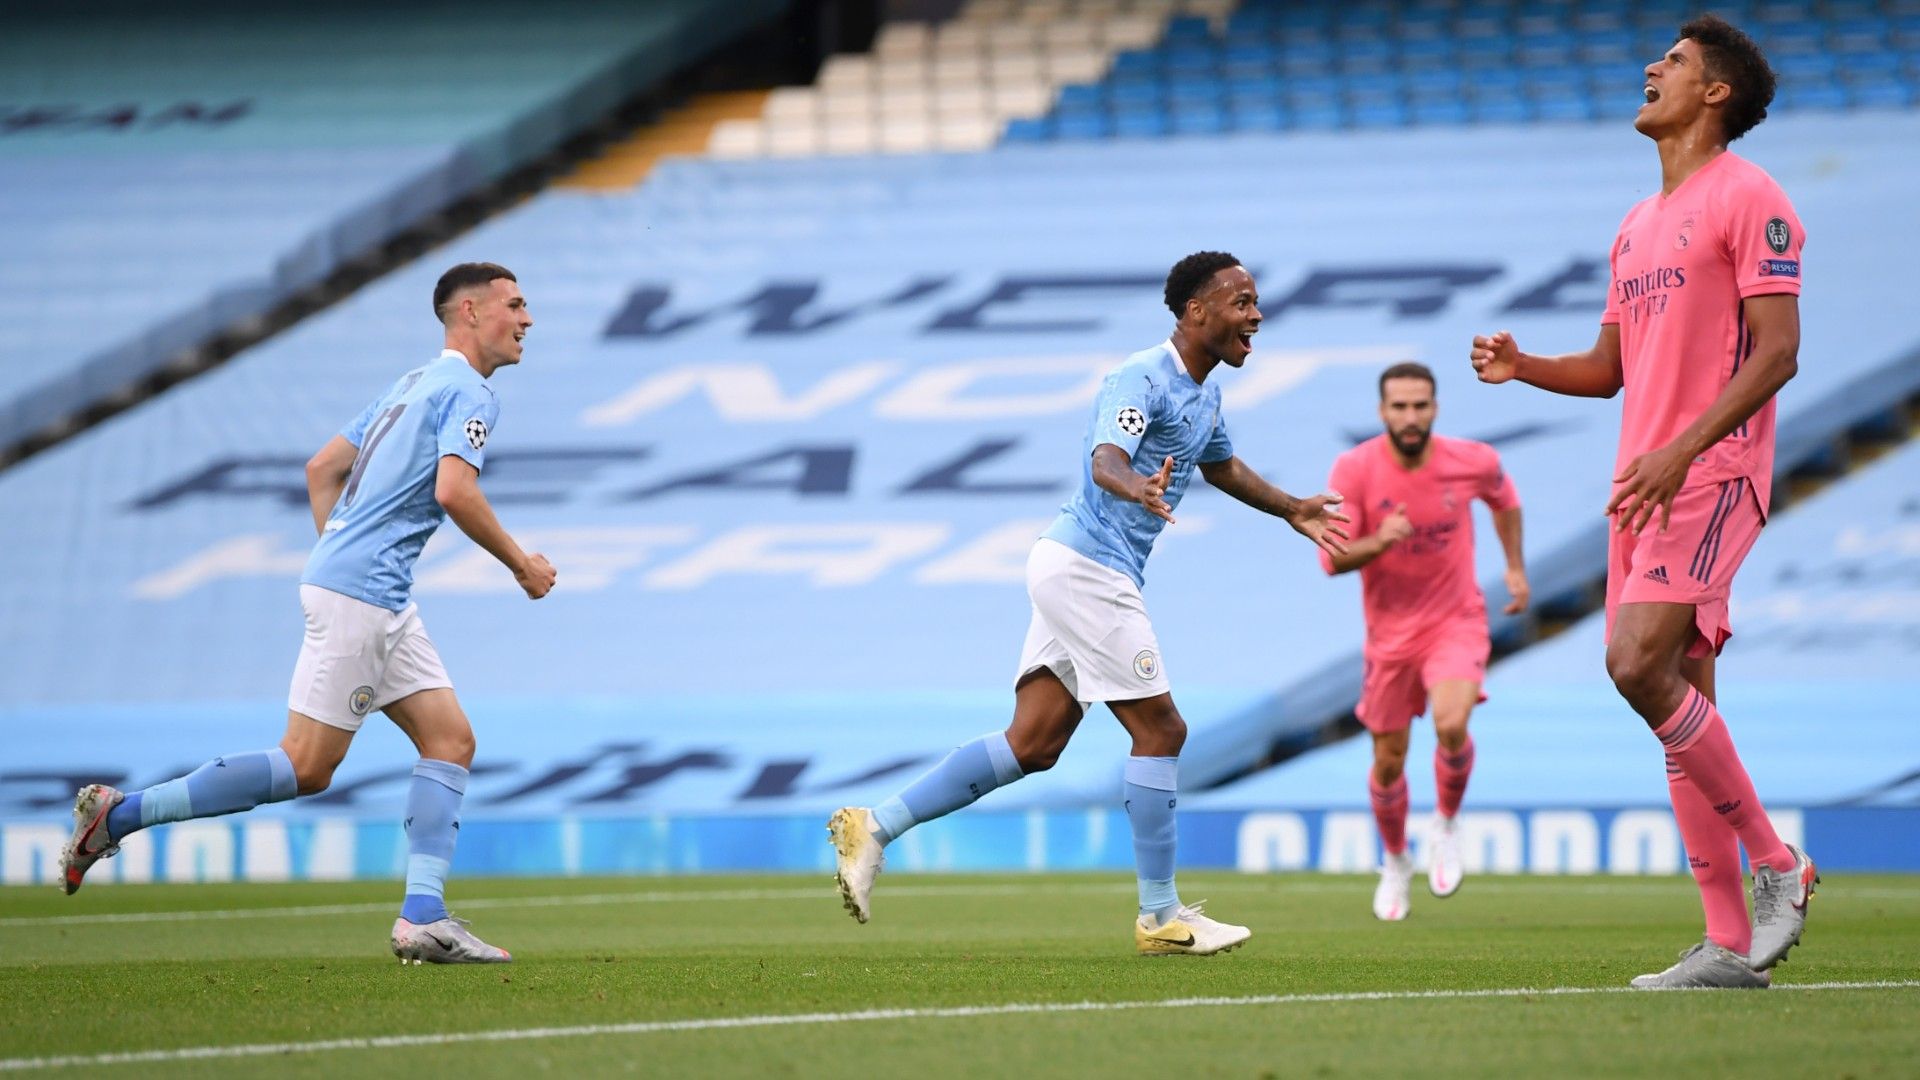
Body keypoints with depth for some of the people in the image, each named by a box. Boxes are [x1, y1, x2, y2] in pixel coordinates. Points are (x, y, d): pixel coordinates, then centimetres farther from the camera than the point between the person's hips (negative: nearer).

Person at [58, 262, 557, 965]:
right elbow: (453, 491, -22)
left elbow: (322, 467, 23)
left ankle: (422, 916, -4)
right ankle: (120, 814, -4)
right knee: (307, 766, -9)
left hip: (384, 601, 10)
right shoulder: (468, 391, -8)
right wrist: (520, 565, -10)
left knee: (450, 740, 4)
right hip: (358, 595, -10)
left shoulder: (416, 384, 21)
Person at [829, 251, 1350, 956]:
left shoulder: (1203, 392, 15)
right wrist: (1137, 488, -54)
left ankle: (876, 826, 2)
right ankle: (1160, 916, 1)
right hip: (1087, 568, -10)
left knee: (1033, 745, 4)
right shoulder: (1142, 379, -16)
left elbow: (1220, 466, 35)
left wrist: (1292, 510, 40)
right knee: (1160, 730, -5)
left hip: (1078, 573, 10)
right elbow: (1106, 458, -33)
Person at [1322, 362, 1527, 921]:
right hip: (1390, 629, 1)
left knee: (1450, 724, -28)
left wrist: (1516, 567, 14)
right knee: (1388, 761, 8)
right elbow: (1332, 560, -15)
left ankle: (1446, 827, 2)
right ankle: (1395, 862, 36)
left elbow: (1504, 499, 14)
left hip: (1456, 619, -1)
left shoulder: (1472, 461, -11)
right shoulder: (1355, 469, -15)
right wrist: (1378, 543, -33)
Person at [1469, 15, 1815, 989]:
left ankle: (1775, 864, -9)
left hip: (1711, 473, -8)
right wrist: (1524, 367, 5)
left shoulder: (1747, 199, -6)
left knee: (1638, 663, -21)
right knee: (1678, 696, 3)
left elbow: (1776, 351, -14)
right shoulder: (1639, 225, 21)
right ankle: (1730, 941, 3)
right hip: (1645, 482, 8)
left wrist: (1683, 449, -23)